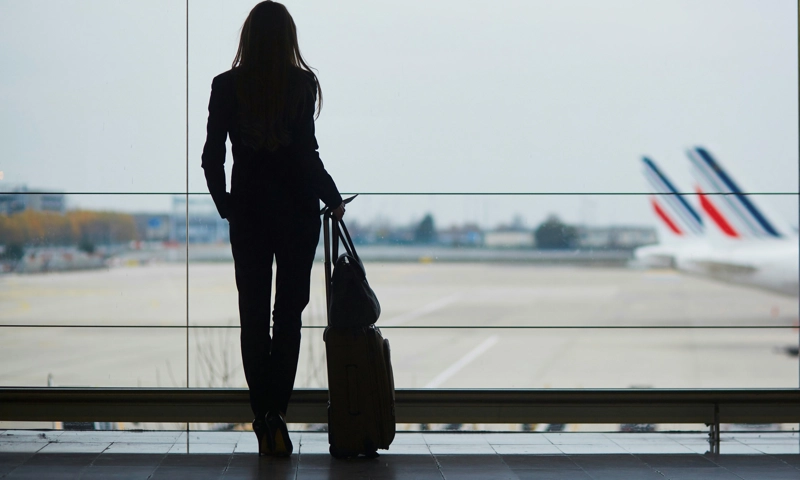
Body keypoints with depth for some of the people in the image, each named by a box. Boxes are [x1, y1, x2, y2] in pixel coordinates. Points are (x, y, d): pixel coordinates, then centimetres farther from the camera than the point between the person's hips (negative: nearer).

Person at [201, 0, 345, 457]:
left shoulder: (226, 86, -1)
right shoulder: (303, 85, -7)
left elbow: (212, 157, 0)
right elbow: (307, 155, -12)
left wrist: (226, 206, 13)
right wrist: (334, 199, 1)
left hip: (247, 211, 2)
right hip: (296, 210, -1)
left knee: (253, 316, 7)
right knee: (290, 312, 6)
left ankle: (264, 422, 7)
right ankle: (276, 414, -7)